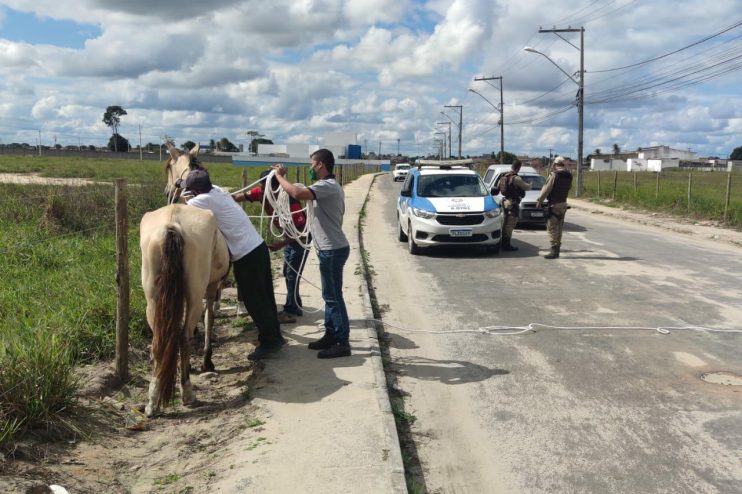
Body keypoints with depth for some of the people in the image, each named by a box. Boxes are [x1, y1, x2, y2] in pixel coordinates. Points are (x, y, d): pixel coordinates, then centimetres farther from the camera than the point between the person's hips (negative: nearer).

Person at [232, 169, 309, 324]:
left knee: (292, 274, -5)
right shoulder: (262, 193, -14)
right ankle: (295, 307, 25)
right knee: (287, 272, 14)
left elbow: (301, 229, -28)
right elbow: (240, 196, -16)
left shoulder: (290, 203, -34)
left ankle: (290, 311, 2)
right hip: (289, 236, 8)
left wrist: (281, 243, -31)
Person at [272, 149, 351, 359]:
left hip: (332, 250, -11)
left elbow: (297, 193, -33)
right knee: (330, 295, 15)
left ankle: (342, 343, 0)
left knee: (333, 296, -6)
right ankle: (331, 335, 24)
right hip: (331, 248, 11)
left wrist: (280, 175, -17)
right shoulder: (329, 186, 17)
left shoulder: (327, 186, -18)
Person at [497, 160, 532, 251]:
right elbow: (527, 187, -13)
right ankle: (507, 245, -4)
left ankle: (504, 243, 25)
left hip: (505, 201, 9)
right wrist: (530, 184, 9)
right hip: (512, 203, -9)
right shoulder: (516, 178, -18)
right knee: (510, 224, -5)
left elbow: (498, 186, 21)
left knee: (506, 223, 17)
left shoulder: (504, 176, 7)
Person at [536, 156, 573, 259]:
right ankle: (557, 248, 19)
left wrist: (539, 201, -6)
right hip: (563, 203, 8)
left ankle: (554, 250, -12)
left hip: (554, 204, -8)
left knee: (552, 227, -6)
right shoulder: (568, 175, 7)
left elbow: (547, 189, -14)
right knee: (558, 227, 15)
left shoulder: (554, 174, -14)